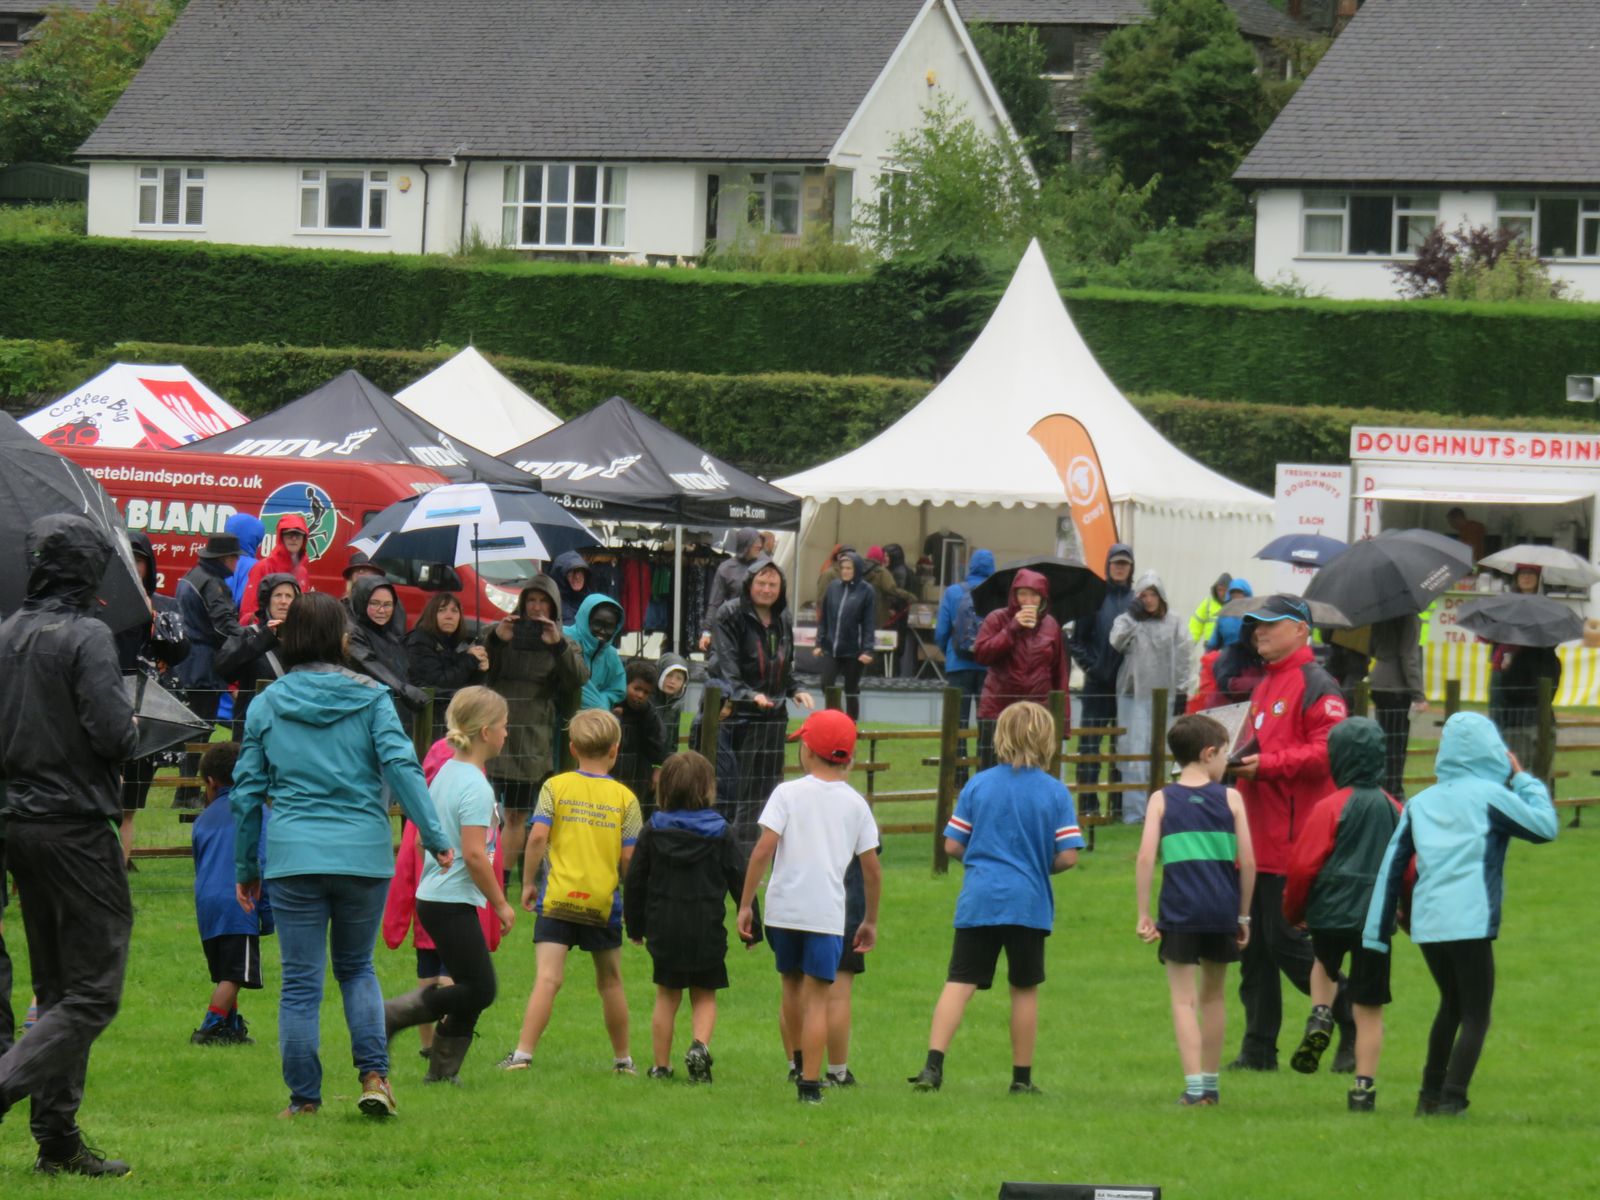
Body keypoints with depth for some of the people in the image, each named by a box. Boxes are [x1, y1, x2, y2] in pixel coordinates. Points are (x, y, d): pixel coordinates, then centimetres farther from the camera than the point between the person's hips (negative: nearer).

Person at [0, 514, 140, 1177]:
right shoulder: (86, 636, -13)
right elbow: (113, 733, -20)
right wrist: (128, 726, 1)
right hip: (77, 826, -8)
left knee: (55, 989, 14)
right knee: (92, 993, -4)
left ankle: (58, 1139, 14)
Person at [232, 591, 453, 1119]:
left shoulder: (266, 705, 7)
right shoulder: (369, 698, 2)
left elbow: (247, 790, 10)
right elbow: (401, 766, -8)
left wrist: (245, 867, 18)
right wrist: (435, 836, -7)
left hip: (294, 857, 0)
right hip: (364, 853, 0)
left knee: (300, 982, 4)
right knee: (356, 967, 18)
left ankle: (304, 1097, 3)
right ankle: (374, 1073, 1)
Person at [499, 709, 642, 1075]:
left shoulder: (555, 787, 1)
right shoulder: (624, 797, 2)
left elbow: (538, 837, -9)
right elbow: (629, 856, -2)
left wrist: (528, 883, 2)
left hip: (558, 897, -1)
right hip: (604, 901, 1)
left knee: (547, 979, -8)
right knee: (610, 981, 16)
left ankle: (523, 1054, -20)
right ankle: (622, 1058, 27)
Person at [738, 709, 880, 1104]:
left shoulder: (788, 793, 0)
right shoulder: (855, 803, 7)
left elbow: (764, 849, -9)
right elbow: (872, 868, 8)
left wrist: (745, 904, -4)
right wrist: (870, 921, 18)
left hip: (783, 907, 0)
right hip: (828, 910, 0)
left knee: (792, 983, 20)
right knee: (816, 997, 0)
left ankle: (799, 1064, 30)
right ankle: (810, 1083, -7)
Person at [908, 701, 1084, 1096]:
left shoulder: (978, 784, 2)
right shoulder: (1056, 792, -3)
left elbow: (952, 845, 3)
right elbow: (1067, 857, -6)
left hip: (977, 900, 1)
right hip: (1029, 902, -1)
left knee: (959, 982, -1)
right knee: (1025, 989, 11)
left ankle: (934, 1064, -16)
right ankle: (1022, 1076, 17)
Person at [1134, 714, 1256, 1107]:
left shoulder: (1161, 800, 3)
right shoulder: (1230, 798, 4)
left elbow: (1146, 857, -7)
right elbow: (1247, 861, 1)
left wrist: (1143, 915, -3)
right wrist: (1243, 915, 11)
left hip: (1179, 912, -1)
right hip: (1223, 910, 1)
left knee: (1184, 998, 0)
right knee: (1213, 994, 17)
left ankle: (1194, 1086, -12)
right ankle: (1210, 1082, 26)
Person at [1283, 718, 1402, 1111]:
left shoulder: (1331, 808, -7)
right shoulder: (1395, 809, 6)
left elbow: (1304, 866, -8)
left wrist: (1293, 912, 8)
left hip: (1331, 914, -2)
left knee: (1324, 962, 31)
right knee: (1369, 1008, 6)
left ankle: (1320, 1018, 7)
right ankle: (1364, 1088, 4)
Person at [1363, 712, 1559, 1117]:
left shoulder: (1420, 802, 14)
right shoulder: (1491, 795, -2)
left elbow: (1391, 866, 12)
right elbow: (1545, 827, 6)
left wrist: (1378, 931, 15)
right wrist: (1524, 779, 17)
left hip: (1425, 923, 6)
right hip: (1470, 922, -6)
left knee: (1451, 1005, 24)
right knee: (1475, 1015, 0)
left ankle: (1431, 1095, 25)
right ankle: (1451, 1100, -13)